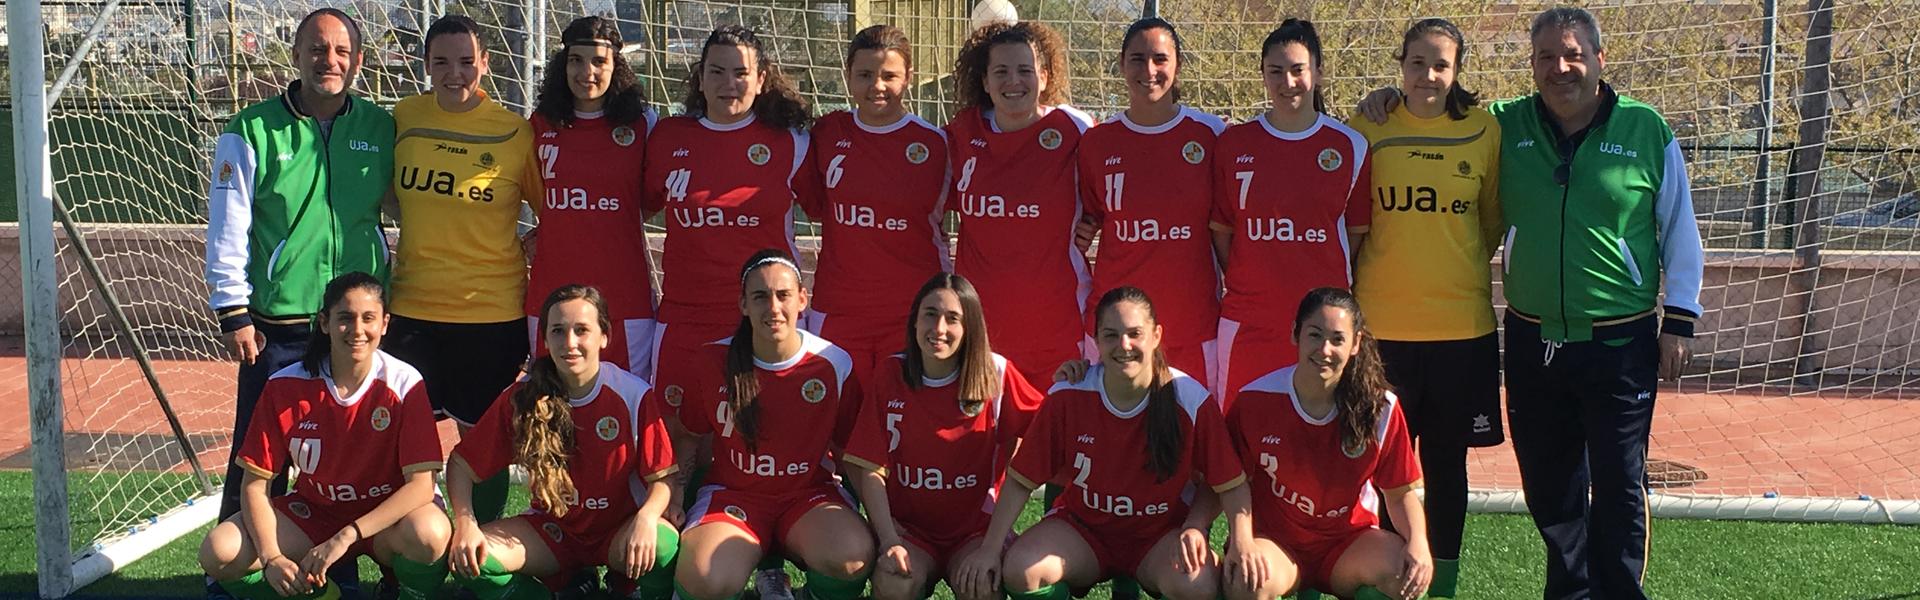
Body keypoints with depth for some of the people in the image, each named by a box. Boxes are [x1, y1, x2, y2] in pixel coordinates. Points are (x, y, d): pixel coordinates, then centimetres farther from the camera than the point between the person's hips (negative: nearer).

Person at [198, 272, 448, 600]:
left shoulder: (404, 383, -18)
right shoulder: (285, 386, -11)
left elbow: (421, 484, -22)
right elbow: (255, 483, -8)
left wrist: (346, 536, -31)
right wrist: (271, 558, -23)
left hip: (386, 514, -3)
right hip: (312, 512, 3)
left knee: (429, 533, -37)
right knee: (218, 553, -20)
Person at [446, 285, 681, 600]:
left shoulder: (634, 394, -12)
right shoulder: (521, 397, -7)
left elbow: (662, 477, -11)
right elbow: (461, 464, -2)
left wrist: (647, 517, -32)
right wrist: (465, 522, -19)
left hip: (617, 528, -2)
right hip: (551, 529, 2)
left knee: (663, 546, -36)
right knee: (468, 558, -24)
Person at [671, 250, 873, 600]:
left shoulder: (835, 365, -5)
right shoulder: (714, 361, -3)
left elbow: (849, 451, 5)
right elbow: (691, 437, 10)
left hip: (809, 493, 1)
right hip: (733, 494, 0)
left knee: (853, 557, -33)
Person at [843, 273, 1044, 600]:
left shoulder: (995, 373, -6)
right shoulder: (891, 375, -3)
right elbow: (871, 469, -5)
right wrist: (889, 540, -16)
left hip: (975, 527, 0)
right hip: (907, 526, 1)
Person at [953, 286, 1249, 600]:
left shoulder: (1192, 400, -15)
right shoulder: (1067, 397, -12)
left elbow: (1231, 484, -8)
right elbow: (1021, 480, -6)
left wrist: (1195, 527, -26)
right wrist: (991, 549, -15)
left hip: (1162, 533, -1)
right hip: (1083, 527, 1)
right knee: (1022, 569, -27)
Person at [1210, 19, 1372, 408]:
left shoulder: (1350, 147, 2)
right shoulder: (1233, 143, 4)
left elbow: (1356, 233, 8)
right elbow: (1220, 231, 8)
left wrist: (1335, 287, 2)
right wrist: (1246, 283, 2)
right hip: (1247, 320, 1)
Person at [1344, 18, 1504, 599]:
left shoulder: (1484, 131, 0)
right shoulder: (1368, 131, 0)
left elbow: (1492, 221, 11)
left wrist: (1457, 271, 10)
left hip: (1461, 323, 1)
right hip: (1381, 323, 0)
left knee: (1446, 460, 9)